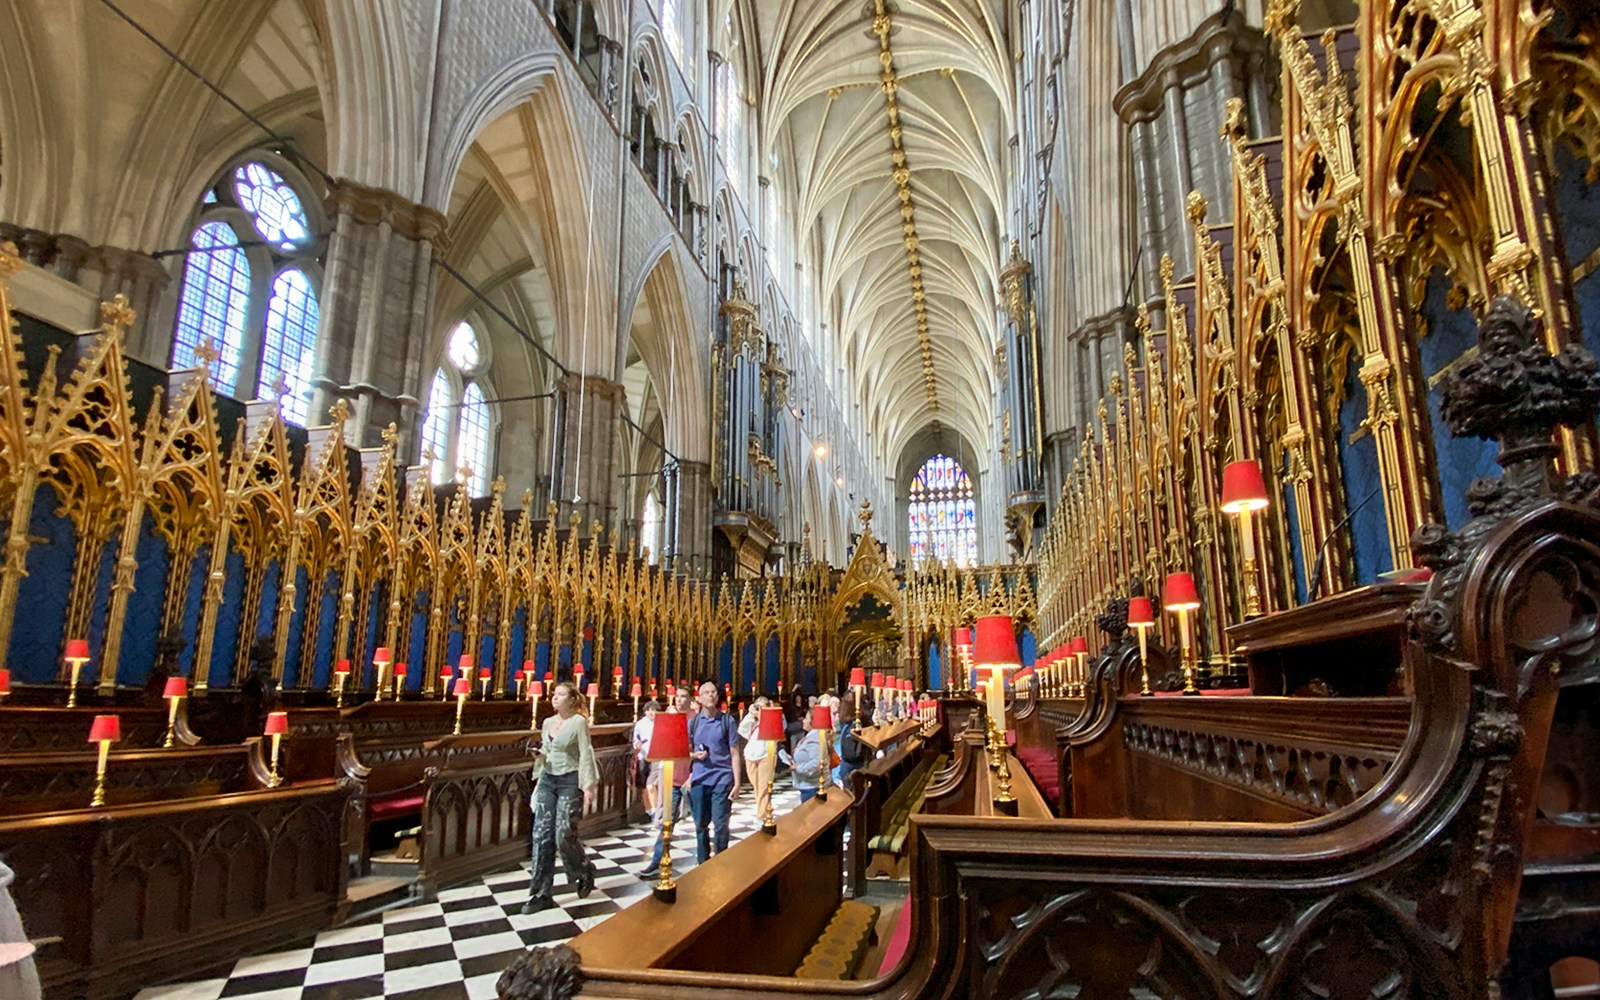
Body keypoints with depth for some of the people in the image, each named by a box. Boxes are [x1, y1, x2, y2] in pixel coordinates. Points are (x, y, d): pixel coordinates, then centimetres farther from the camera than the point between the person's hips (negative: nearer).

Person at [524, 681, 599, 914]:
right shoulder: (548, 722, 11)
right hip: (548, 781, 6)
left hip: (570, 782, -6)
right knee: (542, 836, 1)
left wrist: (588, 786, -16)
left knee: (564, 836, -7)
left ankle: (584, 872, 23)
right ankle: (541, 893, 8)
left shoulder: (579, 722, -7)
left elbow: (586, 754, -11)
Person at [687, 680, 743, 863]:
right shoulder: (693, 722, 5)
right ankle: (703, 864, 26)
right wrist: (694, 755, -9)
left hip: (722, 779, -3)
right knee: (701, 825, 11)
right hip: (699, 780, 3)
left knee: (720, 826, -2)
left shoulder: (728, 721, -2)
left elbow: (734, 753, -2)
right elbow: (686, 751, 14)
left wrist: (737, 783, -7)